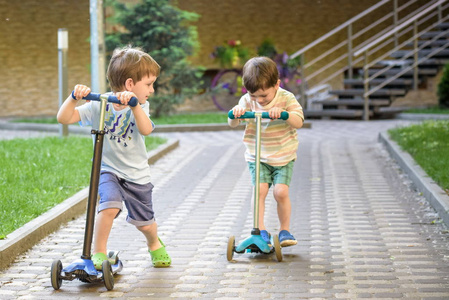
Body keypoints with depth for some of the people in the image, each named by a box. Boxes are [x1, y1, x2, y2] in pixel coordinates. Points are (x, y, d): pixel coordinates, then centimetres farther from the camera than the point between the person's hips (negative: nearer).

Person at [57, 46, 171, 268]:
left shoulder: (140, 106, -7)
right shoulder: (98, 107, -13)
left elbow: (146, 129, -29)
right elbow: (63, 118, -19)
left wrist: (134, 105, -42)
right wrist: (74, 97, -34)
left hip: (137, 174, 2)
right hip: (109, 170, -2)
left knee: (145, 223, 12)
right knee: (110, 206, -30)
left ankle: (154, 244, 47)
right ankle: (98, 253, -13)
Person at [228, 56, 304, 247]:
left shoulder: (286, 99, -9)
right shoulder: (247, 101, -5)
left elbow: (299, 122, -20)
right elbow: (232, 124, -9)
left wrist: (283, 113, -39)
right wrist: (235, 114, -32)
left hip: (284, 156, -1)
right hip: (257, 157, 1)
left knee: (281, 191, -12)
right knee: (260, 190, -15)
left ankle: (285, 231, 6)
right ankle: (261, 231, -5)